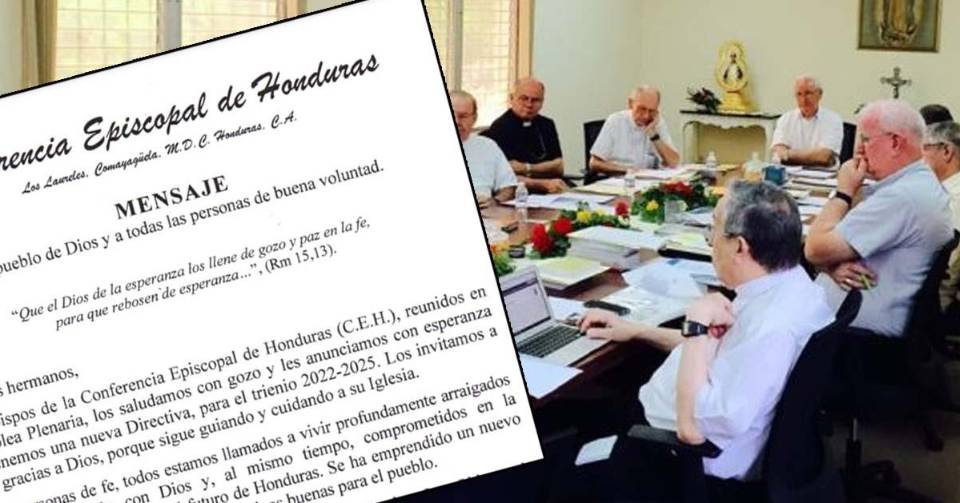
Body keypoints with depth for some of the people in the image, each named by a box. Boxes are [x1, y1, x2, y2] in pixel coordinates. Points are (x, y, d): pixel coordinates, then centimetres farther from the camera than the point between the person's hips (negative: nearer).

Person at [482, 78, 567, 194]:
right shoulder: (500, 128, -5)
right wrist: (544, 184, -22)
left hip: (552, 192, 7)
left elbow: (558, 167, 8)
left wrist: (527, 169, -8)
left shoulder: (547, 125, 15)